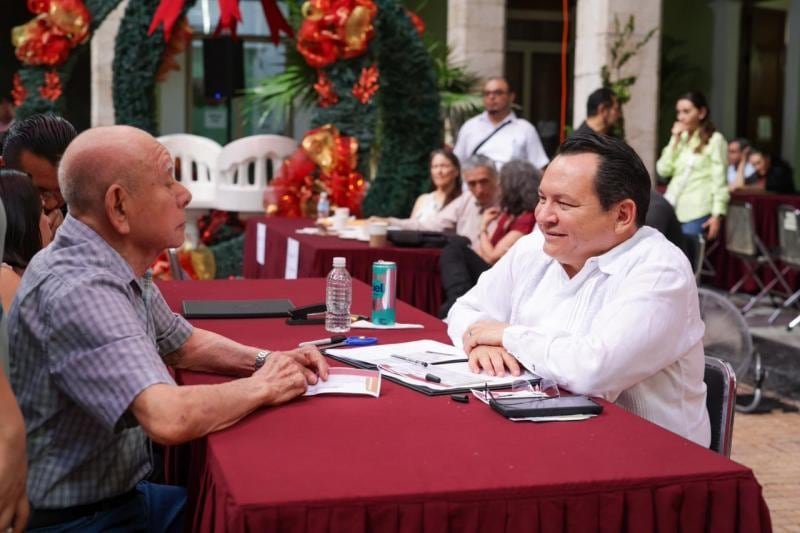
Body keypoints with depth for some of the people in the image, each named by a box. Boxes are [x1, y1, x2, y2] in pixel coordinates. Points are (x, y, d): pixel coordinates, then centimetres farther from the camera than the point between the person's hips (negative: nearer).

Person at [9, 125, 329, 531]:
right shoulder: (79, 289, -28)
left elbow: (183, 344, 18)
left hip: (121, 493, 9)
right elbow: (168, 419, -38)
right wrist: (262, 387, -20)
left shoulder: (120, 267, 2)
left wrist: (264, 360, 0)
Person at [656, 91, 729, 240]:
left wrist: (717, 214, -13)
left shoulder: (715, 139, -2)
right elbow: (663, 170, 8)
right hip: (672, 209, 6)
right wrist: (675, 140, 2)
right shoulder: (681, 138, 18)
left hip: (697, 213, -6)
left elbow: (720, 180, -6)